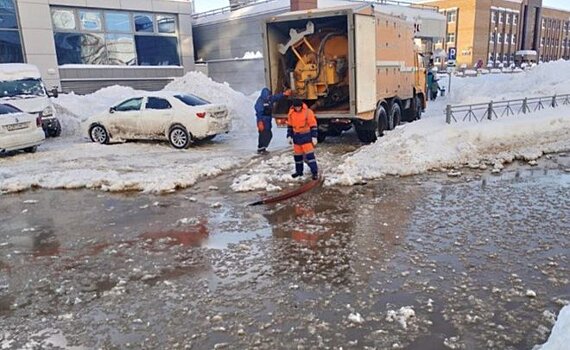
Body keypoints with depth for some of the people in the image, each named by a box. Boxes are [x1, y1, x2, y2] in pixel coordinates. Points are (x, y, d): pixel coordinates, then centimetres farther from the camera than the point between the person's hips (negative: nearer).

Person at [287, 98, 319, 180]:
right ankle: (299, 171, 26)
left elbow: (313, 125, -9)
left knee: (309, 154, -10)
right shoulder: (291, 113, 0)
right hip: (297, 137, 5)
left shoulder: (308, 112, -13)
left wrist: (314, 137, -11)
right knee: (297, 155, 12)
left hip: (306, 136, -5)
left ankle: (315, 172, -6)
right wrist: (289, 136, 10)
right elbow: (289, 125, 12)